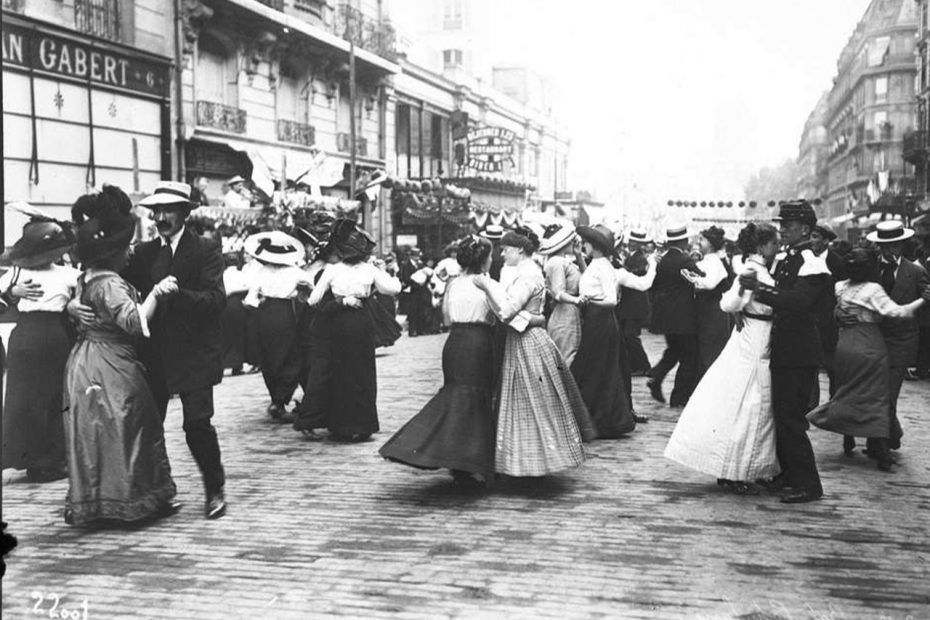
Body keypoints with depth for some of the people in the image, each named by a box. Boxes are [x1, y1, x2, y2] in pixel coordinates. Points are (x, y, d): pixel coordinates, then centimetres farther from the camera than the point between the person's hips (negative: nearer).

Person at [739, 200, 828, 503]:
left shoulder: (811, 265, -14)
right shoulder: (782, 260, 13)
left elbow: (798, 302, -27)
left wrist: (759, 288, -28)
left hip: (799, 353, -9)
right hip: (783, 349, 9)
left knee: (790, 419, -7)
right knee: (782, 415, 14)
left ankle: (808, 484, 1)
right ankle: (788, 475, 24)